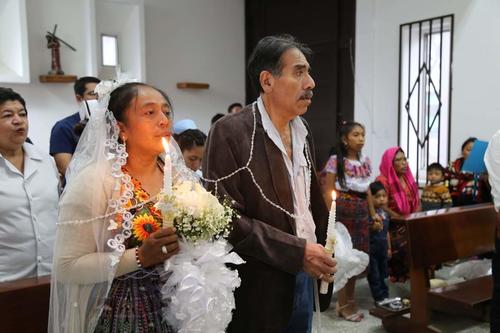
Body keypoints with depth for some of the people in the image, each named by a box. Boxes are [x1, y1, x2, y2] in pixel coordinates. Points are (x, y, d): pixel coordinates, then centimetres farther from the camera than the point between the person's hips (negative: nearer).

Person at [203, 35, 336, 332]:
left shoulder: (302, 130, 7)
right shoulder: (230, 132, -16)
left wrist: (323, 250, 7)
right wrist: (297, 251, -20)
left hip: (304, 275, 7)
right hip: (260, 285, -6)